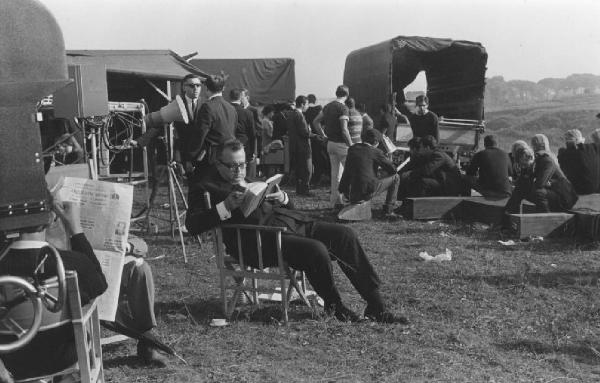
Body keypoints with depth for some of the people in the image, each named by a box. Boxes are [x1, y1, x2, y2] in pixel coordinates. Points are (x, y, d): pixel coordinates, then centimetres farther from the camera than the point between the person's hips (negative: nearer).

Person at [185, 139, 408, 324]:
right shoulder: (206, 188, 7)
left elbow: (288, 206, 28)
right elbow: (193, 225, -8)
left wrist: (283, 198, 4)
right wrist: (226, 206, -18)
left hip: (291, 222, 8)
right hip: (261, 237, -8)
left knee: (345, 235, -8)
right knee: (316, 250, -30)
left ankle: (376, 306, -4)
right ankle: (334, 306, -2)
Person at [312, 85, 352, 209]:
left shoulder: (328, 106, 9)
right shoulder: (343, 108, -15)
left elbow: (315, 122, 15)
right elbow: (344, 130, -21)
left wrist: (323, 135, 16)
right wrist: (351, 145, -15)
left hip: (330, 143, 7)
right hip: (341, 144, -7)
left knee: (335, 172, 11)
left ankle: (335, 201, 14)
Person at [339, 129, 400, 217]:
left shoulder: (352, 149, 10)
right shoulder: (376, 152, -3)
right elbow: (393, 169, 3)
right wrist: (381, 167, 21)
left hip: (350, 194, 6)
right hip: (368, 192, -6)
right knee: (395, 177, 11)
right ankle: (388, 209, 10)